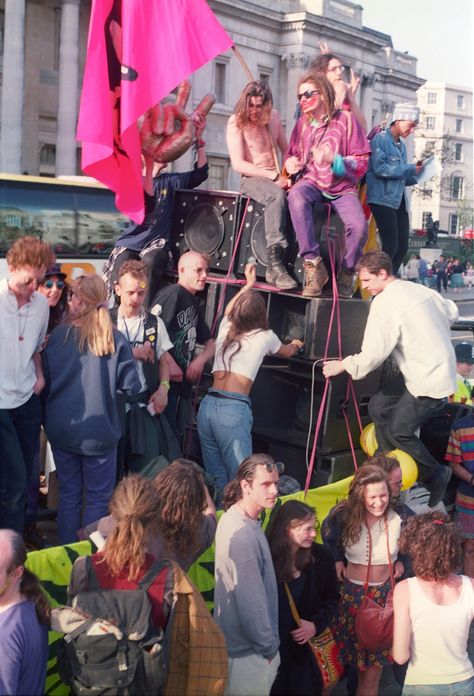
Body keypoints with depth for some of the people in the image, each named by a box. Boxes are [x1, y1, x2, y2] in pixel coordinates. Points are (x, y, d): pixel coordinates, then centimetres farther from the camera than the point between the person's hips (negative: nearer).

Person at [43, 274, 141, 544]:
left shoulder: (59, 335, -7)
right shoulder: (115, 339, -11)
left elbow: (45, 378, 0)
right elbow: (131, 386, -10)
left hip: (61, 429, 2)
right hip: (99, 431, -2)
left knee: (69, 494, 16)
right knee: (98, 498, 12)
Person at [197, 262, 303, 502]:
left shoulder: (226, 328, 18)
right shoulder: (265, 337, 8)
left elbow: (229, 310, 44)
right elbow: (287, 352, 33)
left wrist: (248, 285, 56)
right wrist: (296, 344, 55)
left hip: (208, 404, 5)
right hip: (234, 410, -5)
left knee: (216, 479, 10)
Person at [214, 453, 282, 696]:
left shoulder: (233, 517, 2)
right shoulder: (243, 535, -29)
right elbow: (251, 600, -26)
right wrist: (269, 647, -13)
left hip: (236, 640, 9)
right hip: (249, 651, -9)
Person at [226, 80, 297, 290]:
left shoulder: (273, 117, 12)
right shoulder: (236, 122, -3)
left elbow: (286, 150, 18)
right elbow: (238, 164, -10)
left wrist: (288, 174, -4)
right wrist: (274, 176, -17)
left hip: (276, 179, 5)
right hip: (252, 179, -5)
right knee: (277, 195, -37)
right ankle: (275, 264, -42)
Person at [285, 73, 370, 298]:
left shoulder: (345, 119, -1)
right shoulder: (302, 123, 10)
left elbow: (362, 162, -3)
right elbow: (291, 155, 23)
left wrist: (334, 160, -21)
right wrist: (291, 164, -2)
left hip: (342, 188, -2)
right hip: (312, 183, 2)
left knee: (358, 226, -30)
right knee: (296, 195, -36)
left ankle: (346, 273, 1)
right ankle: (313, 265, -34)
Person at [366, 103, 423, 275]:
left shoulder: (401, 145, 20)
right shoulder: (381, 138, -4)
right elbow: (379, 168, -17)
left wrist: (415, 175, 3)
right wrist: (410, 169, -12)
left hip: (399, 201, 8)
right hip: (383, 200, -8)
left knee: (402, 247, 3)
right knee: (391, 246, -14)